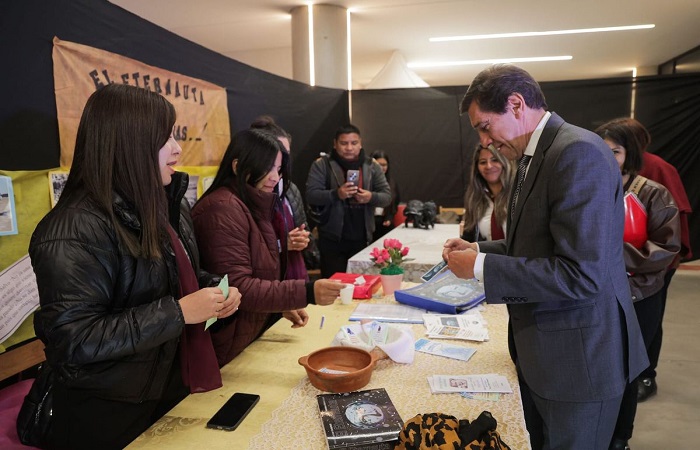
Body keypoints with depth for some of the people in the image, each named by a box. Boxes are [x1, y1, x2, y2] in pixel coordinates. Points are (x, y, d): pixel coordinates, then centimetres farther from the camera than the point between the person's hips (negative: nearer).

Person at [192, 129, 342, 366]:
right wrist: (307, 292, -30)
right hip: (225, 350, -9)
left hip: (250, 339, 9)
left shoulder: (259, 207, 9)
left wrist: (283, 307, 4)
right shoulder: (223, 209, -20)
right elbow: (237, 288, -25)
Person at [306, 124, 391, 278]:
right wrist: (336, 194, -25)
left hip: (362, 239, 3)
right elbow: (311, 195, -9)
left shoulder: (372, 166, 7)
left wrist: (371, 197, -17)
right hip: (332, 239, -3)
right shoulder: (322, 165, -2)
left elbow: (387, 196, 4)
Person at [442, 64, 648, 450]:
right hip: (540, 348, 9)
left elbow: (582, 274, -29)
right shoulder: (537, 156, 8)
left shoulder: (578, 153, -22)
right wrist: (479, 249, 3)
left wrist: (481, 268, -22)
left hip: (578, 355, -9)